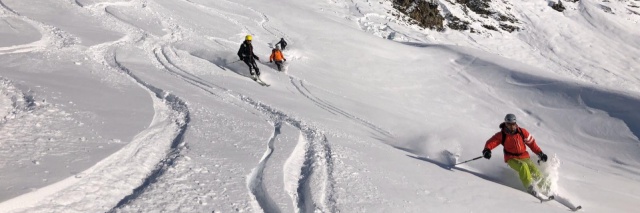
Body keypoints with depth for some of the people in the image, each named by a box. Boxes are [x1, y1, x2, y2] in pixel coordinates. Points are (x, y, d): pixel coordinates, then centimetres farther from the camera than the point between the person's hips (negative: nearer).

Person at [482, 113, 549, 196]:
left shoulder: (522, 132, -4)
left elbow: (531, 142, 5)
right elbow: (491, 142, -12)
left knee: (536, 173, -10)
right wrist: (487, 150, -32)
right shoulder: (502, 135, -9)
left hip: (524, 156, 2)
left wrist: (540, 153, 0)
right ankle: (530, 187, -23)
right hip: (512, 159, -2)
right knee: (523, 167, -32)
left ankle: (546, 187, 15)